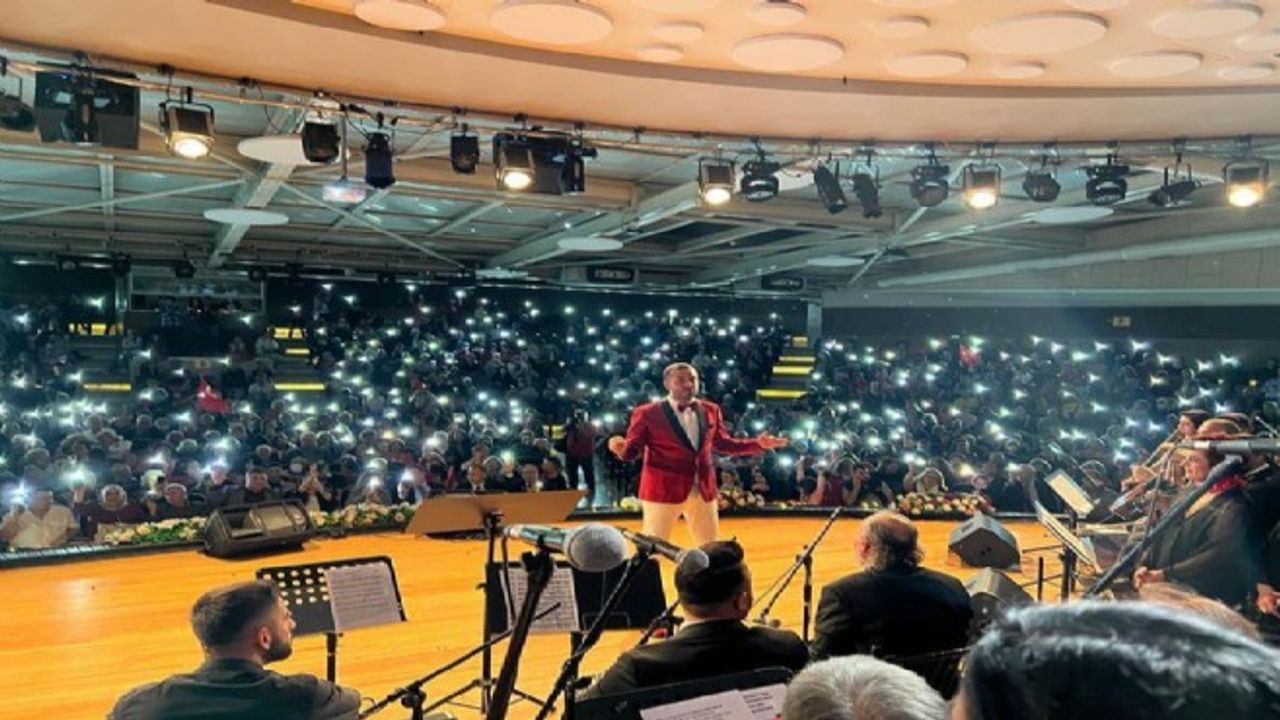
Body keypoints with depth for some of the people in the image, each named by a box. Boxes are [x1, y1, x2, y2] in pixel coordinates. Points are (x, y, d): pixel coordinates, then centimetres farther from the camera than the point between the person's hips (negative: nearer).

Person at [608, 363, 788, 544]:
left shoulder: (710, 410, 7)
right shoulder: (647, 413, -8)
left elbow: (722, 444, 17)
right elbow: (632, 450, -5)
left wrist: (758, 444, 7)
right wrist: (621, 448, -30)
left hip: (704, 490, 5)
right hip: (663, 489, -4)